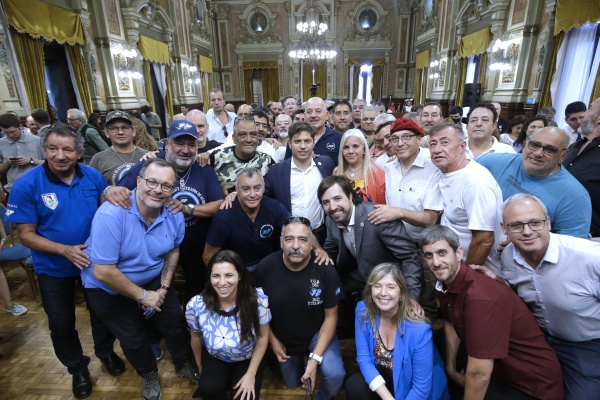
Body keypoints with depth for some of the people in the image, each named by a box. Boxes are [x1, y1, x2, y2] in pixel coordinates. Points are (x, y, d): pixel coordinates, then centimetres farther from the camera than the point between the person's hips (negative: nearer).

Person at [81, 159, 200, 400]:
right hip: (107, 288, -4)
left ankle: (183, 364, 43)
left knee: (174, 321, 13)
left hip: (152, 280, 4)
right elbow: (103, 272, -33)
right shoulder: (110, 214, -34)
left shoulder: (175, 216, -18)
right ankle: (148, 375, 44)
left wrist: (164, 287, -8)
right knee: (132, 337, 11)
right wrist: (143, 296, -22)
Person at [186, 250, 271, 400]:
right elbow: (197, 337, -4)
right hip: (215, 358, 1)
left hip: (248, 359, 0)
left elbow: (263, 337, -13)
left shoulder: (257, 300, -30)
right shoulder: (195, 306, -27)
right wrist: (200, 366, 12)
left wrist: (251, 374, -10)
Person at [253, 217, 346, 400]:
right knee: (292, 383, 21)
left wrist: (315, 359, -22)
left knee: (334, 375, -25)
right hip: (283, 338, 2)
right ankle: (298, 360, 54)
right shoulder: (265, 267, -25)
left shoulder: (325, 270, -28)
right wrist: (272, 339, -5)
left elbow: (331, 316, -17)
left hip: (317, 333, -2)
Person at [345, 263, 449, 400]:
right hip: (382, 376, 3)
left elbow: (421, 387, -21)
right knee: (354, 387, -22)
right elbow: (364, 359, -13)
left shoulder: (419, 329, -31)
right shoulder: (363, 311, -20)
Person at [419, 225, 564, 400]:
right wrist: (450, 367, 15)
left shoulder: (480, 297, -33)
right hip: (499, 370, 7)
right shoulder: (444, 282, -7)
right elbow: (450, 324, 10)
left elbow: (480, 374, -30)